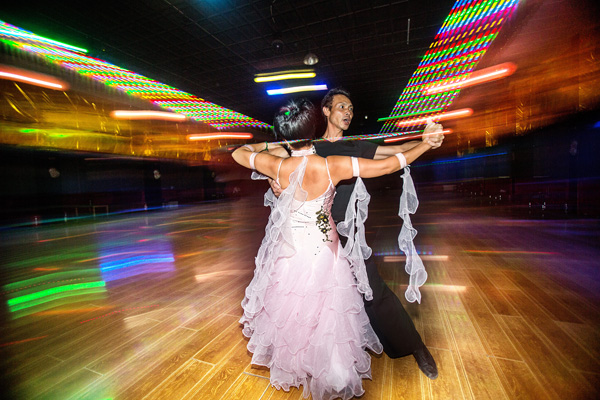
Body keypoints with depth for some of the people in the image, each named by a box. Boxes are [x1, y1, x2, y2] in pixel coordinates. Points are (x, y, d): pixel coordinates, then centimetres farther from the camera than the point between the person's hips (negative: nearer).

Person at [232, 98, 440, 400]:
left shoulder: (278, 166, -14)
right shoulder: (332, 166, -20)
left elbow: (238, 154, 4)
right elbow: (388, 165, -16)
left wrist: (261, 146, 24)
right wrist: (426, 144, -2)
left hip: (288, 254, 2)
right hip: (323, 254, -2)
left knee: (287, 315, 26)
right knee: (325, 317, 19)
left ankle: (288, 368, 55)